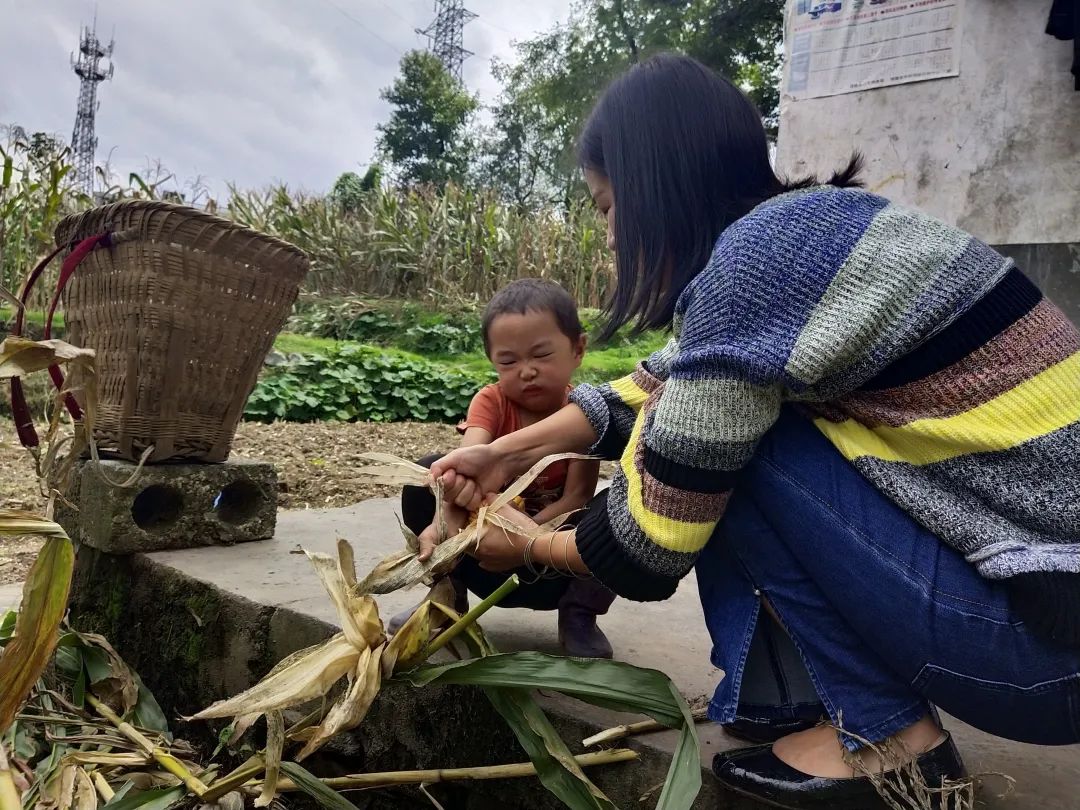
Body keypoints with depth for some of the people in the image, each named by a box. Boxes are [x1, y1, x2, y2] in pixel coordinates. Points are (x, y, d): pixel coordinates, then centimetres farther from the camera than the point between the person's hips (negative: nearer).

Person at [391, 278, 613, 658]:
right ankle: (447, 596, -3)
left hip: (549, 563, -1)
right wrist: (446, 521, -52)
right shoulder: (491, 402, -12)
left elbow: (576, 498, -21)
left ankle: (579, 616, -5)